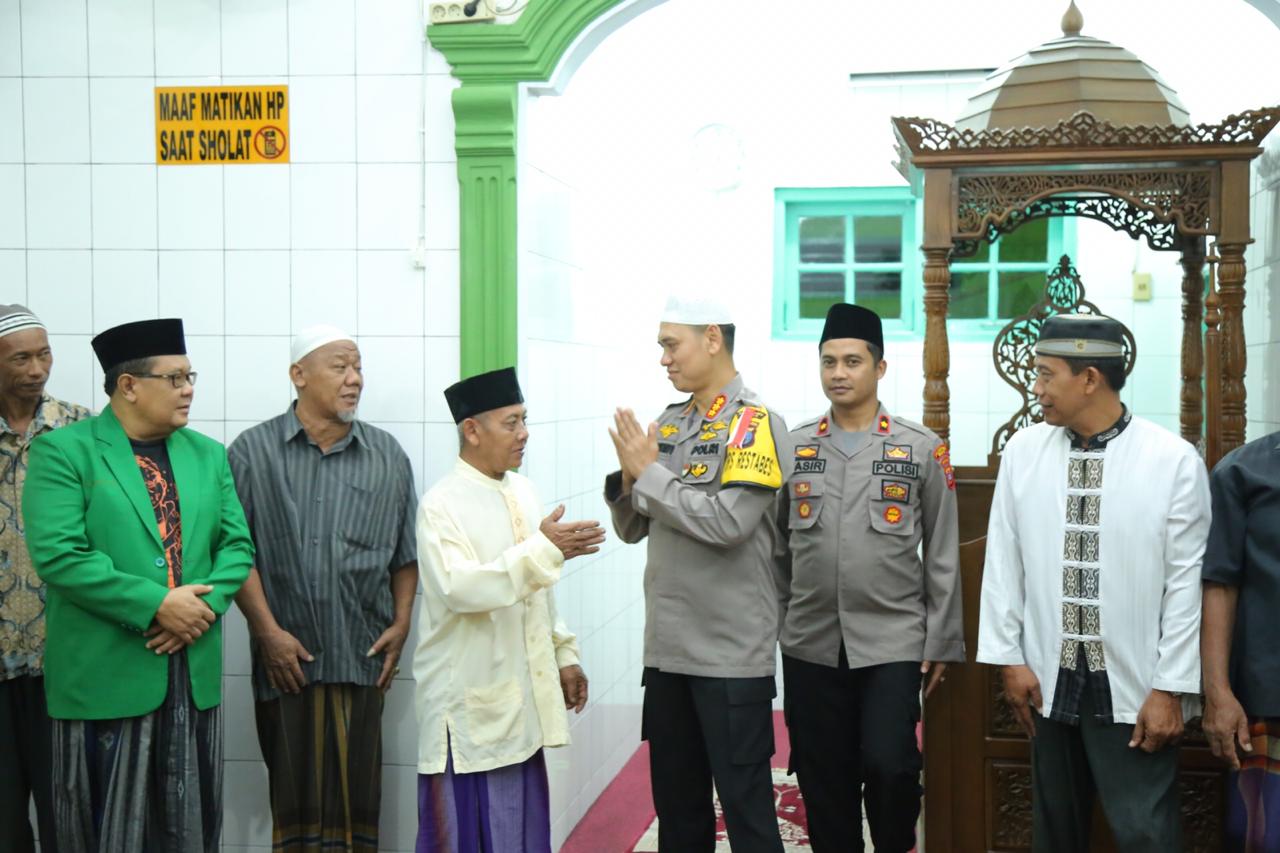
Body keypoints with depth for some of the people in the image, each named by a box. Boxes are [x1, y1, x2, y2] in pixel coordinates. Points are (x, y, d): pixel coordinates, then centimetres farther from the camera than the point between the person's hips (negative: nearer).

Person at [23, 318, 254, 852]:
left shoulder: (208, 455, 12)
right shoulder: (63, 450, -6)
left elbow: (237, 544, 8)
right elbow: (58, 555, -16)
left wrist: (206, 604, -11)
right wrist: (156, 605, -18)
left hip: (194, 672, 5)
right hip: (104, 675, -5)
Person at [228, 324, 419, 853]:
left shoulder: (387, 456, 8)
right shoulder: (254, 451, 0)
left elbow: (405, 552, 12)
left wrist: (401, 623, 2)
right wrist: (268, 632, -9)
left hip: (363, 656, 2)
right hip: (286, 657, -2)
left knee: (357, 789, 6)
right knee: (294, 788, 7)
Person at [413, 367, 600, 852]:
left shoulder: (523, 492, 9)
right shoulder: (441, 505, -13)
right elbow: (460, 589, -26)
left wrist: (564, 654, 15)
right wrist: (544, 549, -27)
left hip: (522, 699, 7)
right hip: (470, 704, -7)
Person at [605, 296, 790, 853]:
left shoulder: (755, 424, -10)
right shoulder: (668, 424, 11)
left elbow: (728, 522, -22)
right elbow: (633, 529, 14)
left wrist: (650, 472, -15)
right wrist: (629, 478, -5)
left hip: (732, 651, -7)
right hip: (668, 645, 7)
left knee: (744, 801, 1)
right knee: (675, 801, 15)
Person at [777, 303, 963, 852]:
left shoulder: (922, 450, 0)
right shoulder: (792, 447, 5)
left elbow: (943, 556, 1)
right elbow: (778, 550, 10)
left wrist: (942, 643, -1)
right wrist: (771, 626, 8)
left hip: (893, 642, -2)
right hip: (810, 646, 2)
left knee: (888, 764, -10)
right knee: (822, 777, 7)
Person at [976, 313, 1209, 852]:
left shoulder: (1175, 460, -9)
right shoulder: (1023, 451, 1)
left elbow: (1187, 583, -7)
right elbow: (1004, 561, 5)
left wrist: (1171, 687, -7)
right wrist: (1008, 657, 3)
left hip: (1134, 686, -3)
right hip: (1050, 679, 3)